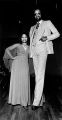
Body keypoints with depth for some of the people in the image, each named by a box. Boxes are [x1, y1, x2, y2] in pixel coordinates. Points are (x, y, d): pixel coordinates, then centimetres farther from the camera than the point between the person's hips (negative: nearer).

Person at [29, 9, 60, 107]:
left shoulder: (47, 23, 13)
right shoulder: (32, 28, 27)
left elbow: (57, 34, 7)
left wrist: (47, 38, -10)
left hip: (43, 50, -5)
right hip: (34, 51, 6)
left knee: (40, 75, -16)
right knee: (37, 75, 3)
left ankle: (36, 102, -18)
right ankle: (41, 98, 10)